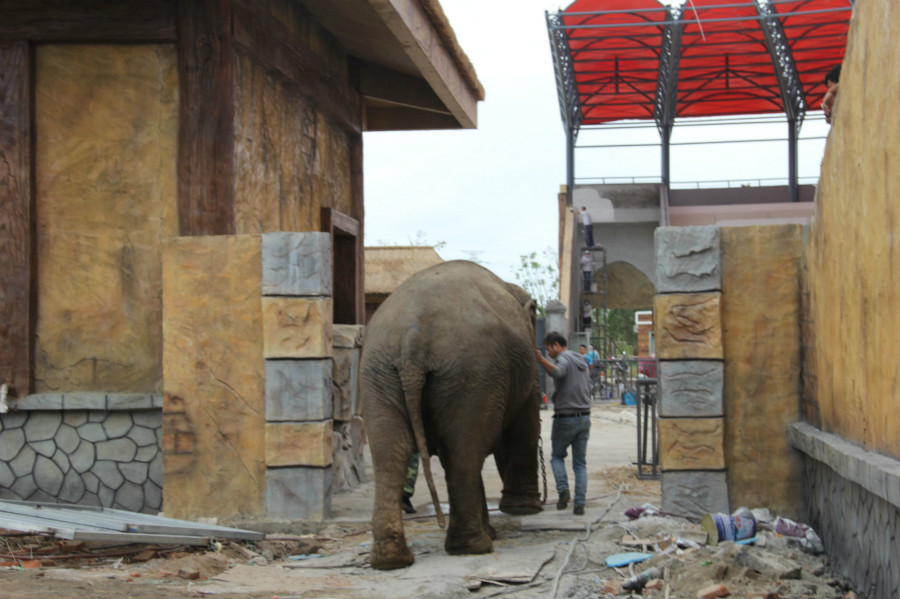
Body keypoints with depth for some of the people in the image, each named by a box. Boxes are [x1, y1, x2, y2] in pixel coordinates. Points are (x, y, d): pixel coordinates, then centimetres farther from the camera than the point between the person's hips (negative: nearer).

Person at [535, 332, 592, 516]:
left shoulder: (563, 358, -11)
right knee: (580, 463, 8)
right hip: (584, 417, 6)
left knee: (557, 456, 14)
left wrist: (541, 360, -52)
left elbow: (557, 371, -36)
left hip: (565, 418, -6)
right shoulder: (581, 361, 15)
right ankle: (580, 503, 0)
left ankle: (563, 490, -5)